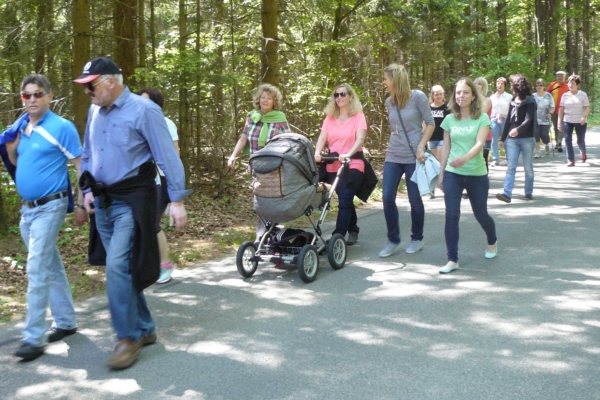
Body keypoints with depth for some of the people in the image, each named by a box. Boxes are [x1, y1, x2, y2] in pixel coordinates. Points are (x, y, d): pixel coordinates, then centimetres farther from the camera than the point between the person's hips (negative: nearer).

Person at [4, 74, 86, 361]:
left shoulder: (61, 128, -11)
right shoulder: (20, 127, 9)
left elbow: (81, 165, -10)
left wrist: (81, 205, -12)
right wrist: (11, 149, -3)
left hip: (50, 207, -7)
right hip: (27, 208, 7)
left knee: (37, 270, -11)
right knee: (52, 267, 15)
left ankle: (34, 337, -6)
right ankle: (66, 321, 26)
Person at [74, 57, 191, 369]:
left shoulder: (142, 110, -11)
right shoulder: (95, 112, 10)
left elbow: (167, 157, -12)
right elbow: (87, 155, 20)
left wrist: (177, 200, -15)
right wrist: (87, 189, 7)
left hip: (132, 201, -7)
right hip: (103, 202, 7)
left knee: (118, 267, -15)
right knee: (122, 269, 11)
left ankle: (128, 338, -2)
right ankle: (144, 329, 25)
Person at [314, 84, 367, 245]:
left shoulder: (358, 116, 0)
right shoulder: (330, 117, 10)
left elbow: (360, 138, -14)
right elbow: (322, 137, 0)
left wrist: (349, 154, -31)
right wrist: (317, 153, -21)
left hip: (352, 165, -4)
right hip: (333, 166, 4)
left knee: (344, 201, -13)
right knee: (346, 200, 14)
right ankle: (353, 230, 33)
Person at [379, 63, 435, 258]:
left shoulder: (417, 97, -9)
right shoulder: (389, 102, 6)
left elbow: (430, 123, -7)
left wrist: (421, 147, -13)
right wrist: (394, 145, 13)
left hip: (413, 156, -5)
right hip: (393, 156, 5)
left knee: (415, 199, 3)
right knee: (387, 198, -2)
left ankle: (417, 239, 22)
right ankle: (393, 239, 12)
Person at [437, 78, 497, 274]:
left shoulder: (482, 118, -6)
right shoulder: (449, 119, 3)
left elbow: (480, 143, -20)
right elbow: (446, 148, 9)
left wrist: (465, 158, -39)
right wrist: (441, 174, 9)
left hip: (476, 174, -2)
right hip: (452, 174, 2)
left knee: (480, 214, 12)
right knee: (451, 215, -8)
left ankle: (492, 242, 44)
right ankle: (452, 259, -2)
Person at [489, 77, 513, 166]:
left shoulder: (509, 97, 3)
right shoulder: (492, 97, 12)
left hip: (505, 119, -2)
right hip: (494, 120, 2)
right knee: (494, 140, -7)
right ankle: (495, 160, -5)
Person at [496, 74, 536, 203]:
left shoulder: (530, 101, -7)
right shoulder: (513, 101, 10)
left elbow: (528, 120, -20)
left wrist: (518, 130, -38)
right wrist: (503, 138, 14)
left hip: (527, 139, -5)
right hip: (512, 139, 5)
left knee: (528, 168, 7)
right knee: (511, 167, -5)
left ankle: (529, 192, 17)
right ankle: (507, 193, -12)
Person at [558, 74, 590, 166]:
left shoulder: (583, 95, -2)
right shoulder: (565, 95, 5)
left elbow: (587, 108, -6)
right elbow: (561, 109, 7)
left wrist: (584, 117, -24)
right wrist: (559, 122, 3)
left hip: (580, 122, -2)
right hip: (567, 121, 2)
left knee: (580, 140, 5)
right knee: (568, 140, -8)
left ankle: (583, 152, 38)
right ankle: (570, 160, -3)